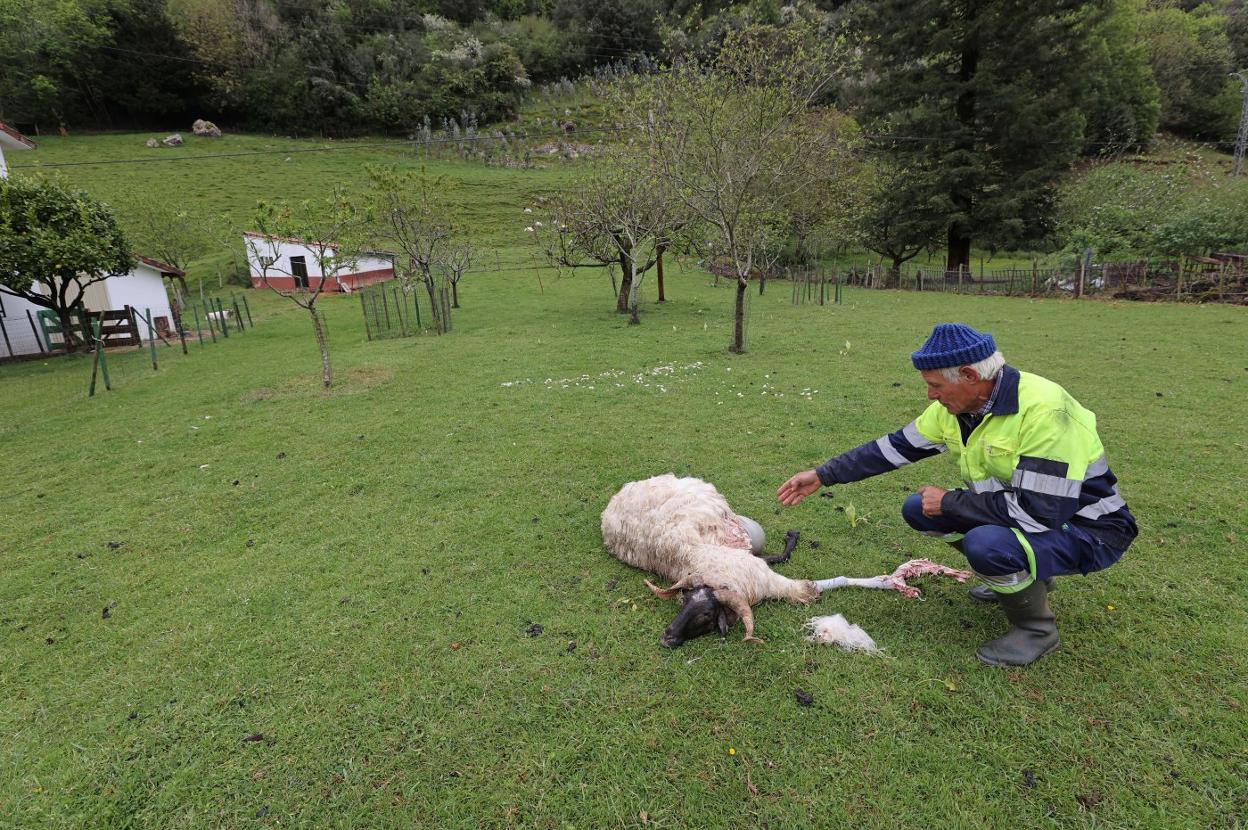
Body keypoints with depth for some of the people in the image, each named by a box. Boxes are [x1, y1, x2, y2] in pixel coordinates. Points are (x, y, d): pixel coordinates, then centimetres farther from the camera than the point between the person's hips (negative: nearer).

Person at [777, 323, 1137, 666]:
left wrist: (949, 502, -21)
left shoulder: (1043, 409, -31)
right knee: (918, 509, -1)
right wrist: (823, 475, -1)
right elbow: (895, 446, 1)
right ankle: (1017, 576, 17)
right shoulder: (954, 406, -8)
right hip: (1025, 509, 8)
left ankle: (1036, 628, -3)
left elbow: (1039, 512, -33)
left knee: (985, 544, -35)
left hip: (1086, 527, -8)